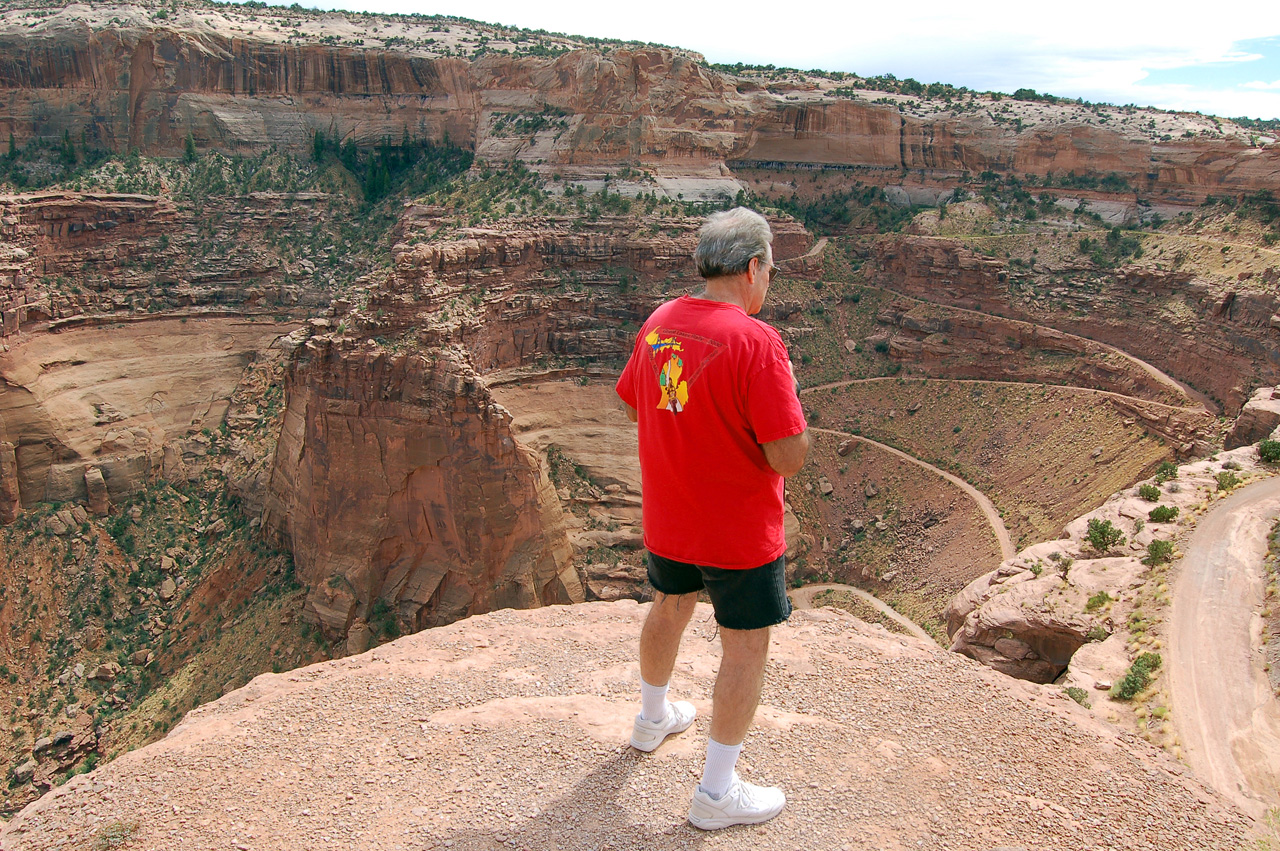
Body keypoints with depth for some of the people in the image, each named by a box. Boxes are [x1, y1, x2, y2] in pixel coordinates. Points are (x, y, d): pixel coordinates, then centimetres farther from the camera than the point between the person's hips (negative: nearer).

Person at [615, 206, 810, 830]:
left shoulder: (658, 323, -3)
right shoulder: (756, 343, -25)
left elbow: (631, 403, 12)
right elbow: (789, 457, -25)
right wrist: (785, 402, -6)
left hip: (666, 520, 7)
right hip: (738, 533, -7)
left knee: (669, 609, 28)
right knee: (745, 649, 9)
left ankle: (653, 719, 52)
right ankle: (716, 793, 21)